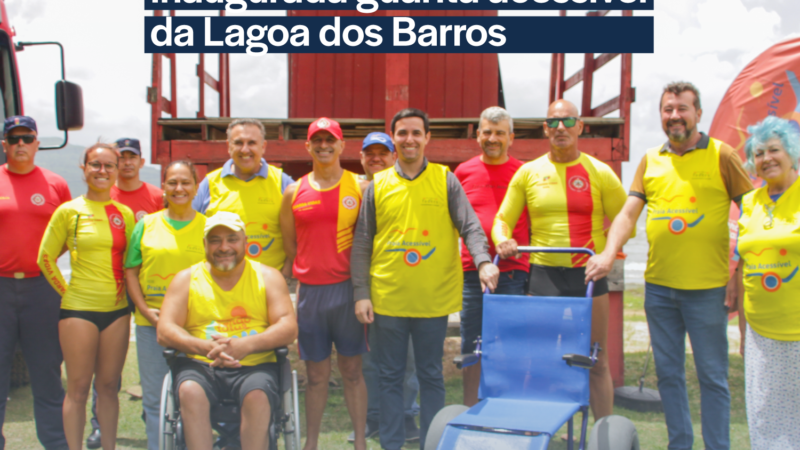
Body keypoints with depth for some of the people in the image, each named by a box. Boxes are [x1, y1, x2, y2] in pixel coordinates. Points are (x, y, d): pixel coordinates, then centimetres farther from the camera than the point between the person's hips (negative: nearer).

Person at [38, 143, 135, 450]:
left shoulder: (125, 214, 7)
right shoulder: (69, 211, -2)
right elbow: (46, 257, 2)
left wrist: (123, 290, 7)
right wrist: (67, 290, -1)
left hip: (116, 310, 3)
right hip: (79, 309, -3)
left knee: (109, 386, 9)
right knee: (78, 387, 1)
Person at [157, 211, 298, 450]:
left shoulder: (267, 276, 11)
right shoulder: (186, 279, 12)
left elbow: (289, 327, 0)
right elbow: (165, 331, 2)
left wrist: (247, 344, -19)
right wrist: (206, 347, -18)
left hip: (254, 366, -1)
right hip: (200, 366, 1)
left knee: (258, 396, -32)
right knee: (189, 391, -31)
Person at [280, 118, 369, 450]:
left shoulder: (360, 188, 1)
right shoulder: (294, 192, 6)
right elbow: (288, 244, 15)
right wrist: (308, 271, 11)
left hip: (348, 289, -2)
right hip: (310, 292, 2)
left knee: (352, 369, 5)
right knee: (317, 373, 10)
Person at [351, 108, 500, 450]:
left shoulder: (445, 180, 3)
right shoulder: (377, 185, 6)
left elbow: (469, 226, -3)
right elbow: (362, 244, 6)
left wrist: (483, 261, -22)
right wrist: (361, 293, -1)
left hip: (433, 298, -1)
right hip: (388, 298, 1)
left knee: (431, 375, 10)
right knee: (391, 376, 10)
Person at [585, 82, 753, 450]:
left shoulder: (721, 155, -2)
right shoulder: (651, 160, 9)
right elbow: (628, 214, 3)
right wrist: (608, 254, -13)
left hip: (706, 287, -4)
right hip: (658, 286, 4)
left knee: (712, 375, 4)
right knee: (667, 372, 12)